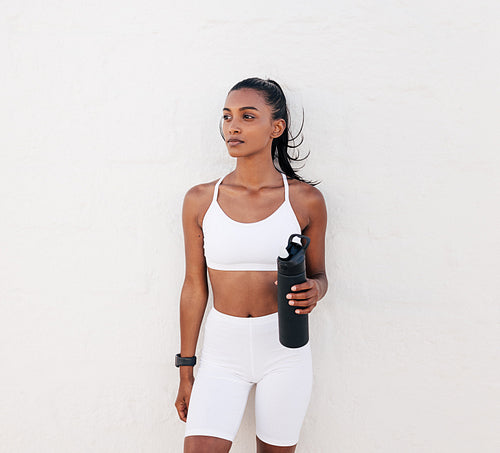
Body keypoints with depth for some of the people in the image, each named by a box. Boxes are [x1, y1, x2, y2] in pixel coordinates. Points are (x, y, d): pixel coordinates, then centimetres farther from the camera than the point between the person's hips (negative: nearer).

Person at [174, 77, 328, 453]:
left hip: (284, 349, 0)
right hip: (223, 348, 1)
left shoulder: (305, 199, -4)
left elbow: (318, 274, 8)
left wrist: (314, 290, -18)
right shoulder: (200, 200, -2)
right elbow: (194, 286, 3)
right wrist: (186, 372, 6)